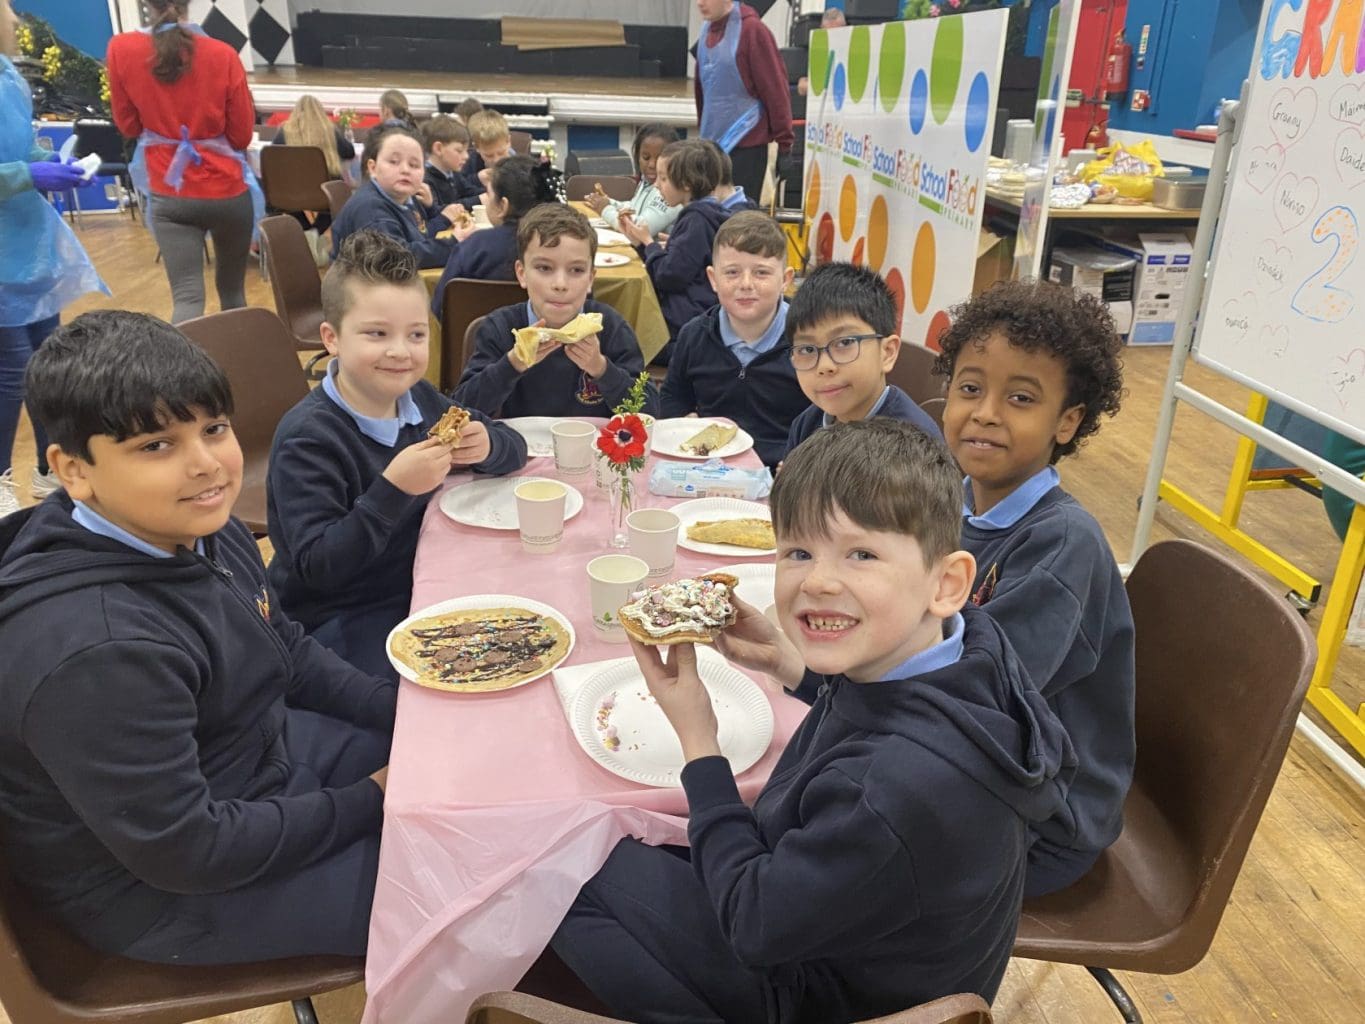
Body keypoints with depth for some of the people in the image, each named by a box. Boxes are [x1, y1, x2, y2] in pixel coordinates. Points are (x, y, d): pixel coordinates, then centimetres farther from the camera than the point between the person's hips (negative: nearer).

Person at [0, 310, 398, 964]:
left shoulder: (200, 532, -7)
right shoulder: (97, 650, -35)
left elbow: (289, 651, 8)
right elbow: (183, 849, -28)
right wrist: (367, 803, -18)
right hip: (162, 889, -8)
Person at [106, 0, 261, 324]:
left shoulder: (121, 50, -4)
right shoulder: (223, 55, -9)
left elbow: (127, 124, 7)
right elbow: (242, 134, -2)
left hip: (169, 194, 0)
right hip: (227, 188, 0)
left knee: (187, 296, -3)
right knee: (232, 288, 17)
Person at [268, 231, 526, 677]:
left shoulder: (417, 398, 2)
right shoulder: (307, 439, -20)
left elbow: (514, 445, 9)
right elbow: (316, 569, -24)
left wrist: (486, 446, -15)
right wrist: (393, 489, -34)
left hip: (418, 585, 7)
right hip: (341, 620, -7)